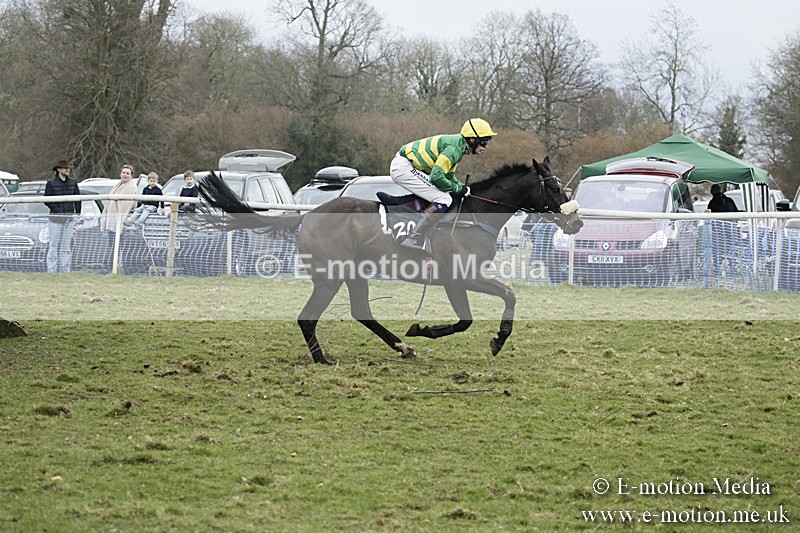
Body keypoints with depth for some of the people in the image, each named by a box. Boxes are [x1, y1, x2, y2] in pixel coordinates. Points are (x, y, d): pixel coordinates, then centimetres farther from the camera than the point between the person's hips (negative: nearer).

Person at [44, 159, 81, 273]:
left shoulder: (73, 182, 9)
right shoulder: (51, 183, -3)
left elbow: (77, 199, 14)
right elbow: (47, 200, -4)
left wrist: (77, 214, 6)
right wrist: (58, 210, -12)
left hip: (69, 217, 4)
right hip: (56, 217, -4)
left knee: (67, 246, 5)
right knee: (54, 245, -4)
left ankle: (65, 270, 10)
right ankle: (51, 270, -2)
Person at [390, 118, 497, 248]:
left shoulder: (458, 145, 14)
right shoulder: (454, 148, -19)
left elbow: (448, 176, 22)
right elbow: (437, 176, -23)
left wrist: (463, 187, 6)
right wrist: (457, 189, -9)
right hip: (404, 168, -11)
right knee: (444, 199, -15)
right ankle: (412, 241, -19)